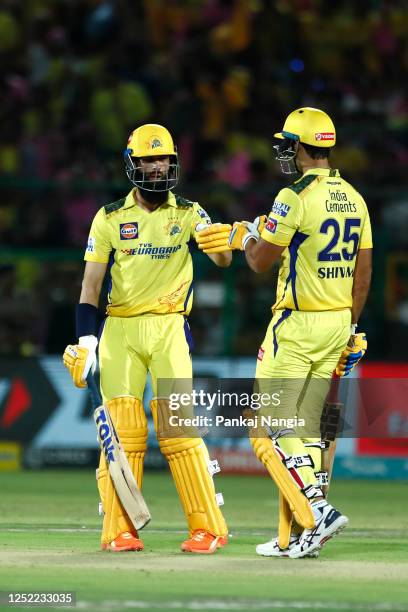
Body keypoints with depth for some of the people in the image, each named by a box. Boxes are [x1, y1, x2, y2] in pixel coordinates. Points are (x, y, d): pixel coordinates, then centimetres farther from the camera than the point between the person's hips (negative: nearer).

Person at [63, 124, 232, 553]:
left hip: (169, 328, -1)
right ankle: (118, 530, 0)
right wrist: (85, 340, -6)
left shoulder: (188, 214, 4)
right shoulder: (110, 219, 5)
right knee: (122, 428, -4)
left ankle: (207, 527, -6)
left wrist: (220, 244, -36)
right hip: (119, 329, 1)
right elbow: (91, 283, 4)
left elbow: (222, 261, -12)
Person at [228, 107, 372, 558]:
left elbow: (261, 262, -10)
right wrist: (350, 329, 19)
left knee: (275, 426, -2)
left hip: (297, 325, -7)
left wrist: (246, 238, 11)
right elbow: (363, 272, 12)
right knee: (306, 425, 11)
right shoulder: (353, 199, 8)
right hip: (337, 324, 7)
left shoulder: (296, 198, -16)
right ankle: (295, 537, 10)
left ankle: (318, 508, -18)